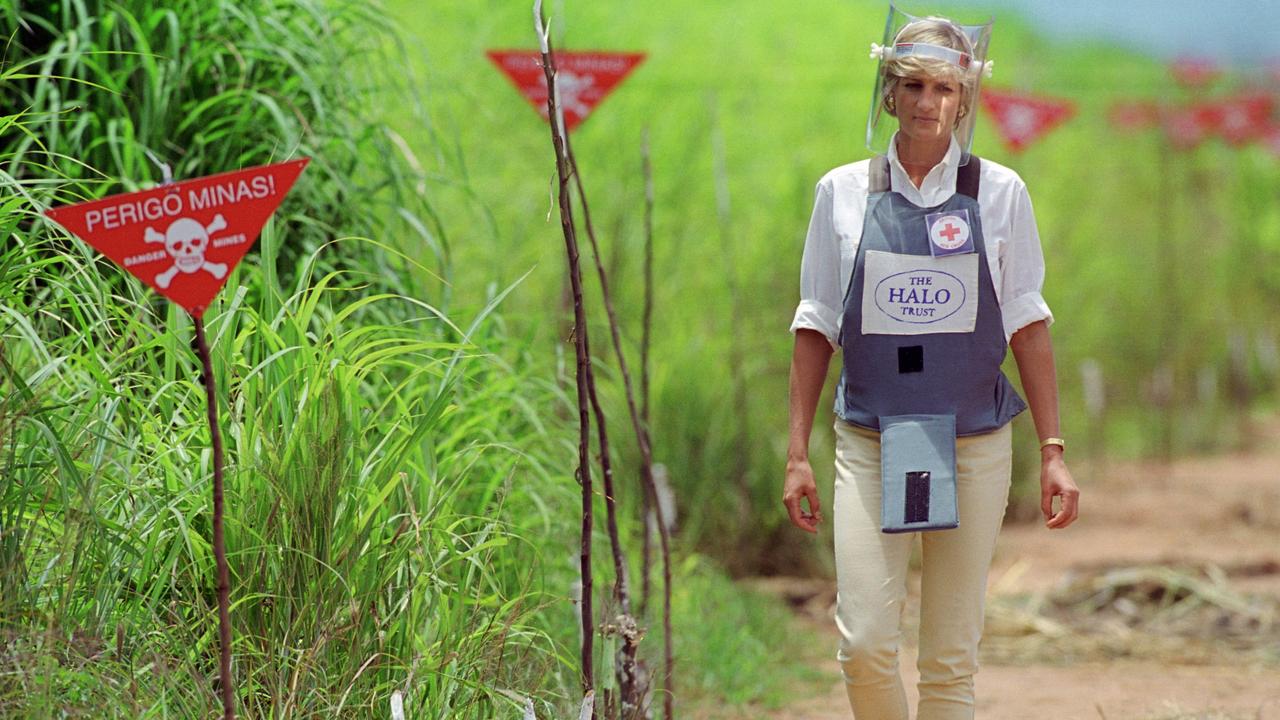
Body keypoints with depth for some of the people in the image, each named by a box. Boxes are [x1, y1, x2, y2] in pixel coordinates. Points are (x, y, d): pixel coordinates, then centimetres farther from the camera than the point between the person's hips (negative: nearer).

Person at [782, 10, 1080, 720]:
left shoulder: (999, 193, 3)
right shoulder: (842, 192, 4)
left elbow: (1027, 324, 5)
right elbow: (817, 326, 8)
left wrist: (1053, 453, 0)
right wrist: (797, 453, 5)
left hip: (974, 445, 0)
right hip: (868, 443, 0)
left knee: (951, 659, 1)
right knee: (864, 642, -12)